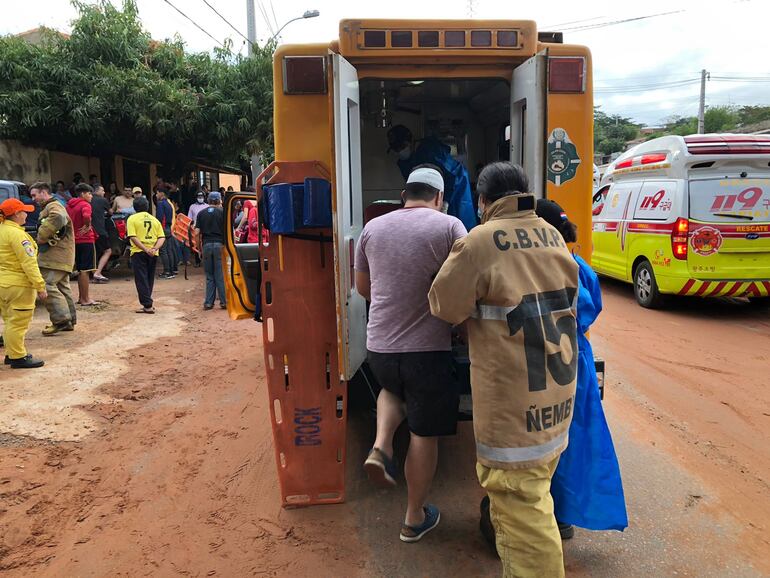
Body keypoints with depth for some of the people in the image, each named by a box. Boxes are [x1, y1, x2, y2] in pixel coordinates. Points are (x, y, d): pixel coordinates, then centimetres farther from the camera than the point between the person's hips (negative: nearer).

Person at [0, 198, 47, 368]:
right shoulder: (16, 233, -18)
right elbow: (29, 263, -21)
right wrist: (40, 286, -19)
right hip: (19, 285, -9)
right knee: (18, 323, -1)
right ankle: (18, 357, 6)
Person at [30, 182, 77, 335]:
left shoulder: (54, 206, -9)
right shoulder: (48, 208, 27)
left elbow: (58, 219, -32)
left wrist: (41, 237, -23)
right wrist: (42, 238, 11)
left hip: (56, 255, -11)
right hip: (60, 256, 11)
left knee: (47, 285, -15)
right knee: (62, 287, 13)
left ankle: (61, 319, -16)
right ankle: (69, 320, 18)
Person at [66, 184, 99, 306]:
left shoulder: (69, 205, 13)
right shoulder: (85, 205, -12)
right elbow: (86, 216, -32)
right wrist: (88, 226, -17)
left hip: (75, 240, 8)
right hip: (86, 240, -8)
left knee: (80, 270, 16)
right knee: (85, 270, -4)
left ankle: (81, 297, 23)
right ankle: (85, 299, 0)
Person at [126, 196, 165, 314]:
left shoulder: (132, 219, -1)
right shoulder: (154, 219, 11)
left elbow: (133, 237, -13)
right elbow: (162, 237, 1)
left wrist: (145, 249, -17)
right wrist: (154, 248, -9)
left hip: (139, 252, -4)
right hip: (153, 254, 4)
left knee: (141, 280, -1)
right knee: (149, 279, 14)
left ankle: (148, 305, -6)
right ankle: (148, 303, 19)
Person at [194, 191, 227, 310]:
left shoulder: (201, 213, 9)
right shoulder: (222, 212, 2)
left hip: (206, 245, 2)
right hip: (219, 244, -2)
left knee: (209, 276, 9)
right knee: (220, 275, 2)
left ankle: (209, 302, 9)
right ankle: (223, 302, 5)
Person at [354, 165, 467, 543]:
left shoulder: (373, 227, 4)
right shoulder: (449, 226, -8)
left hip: (379, 345, 4)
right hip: (428, 347, -4)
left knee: (392, 389, 36)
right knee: (424, 434, 13)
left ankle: (380, 447, 12)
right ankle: (415, 518, 26)